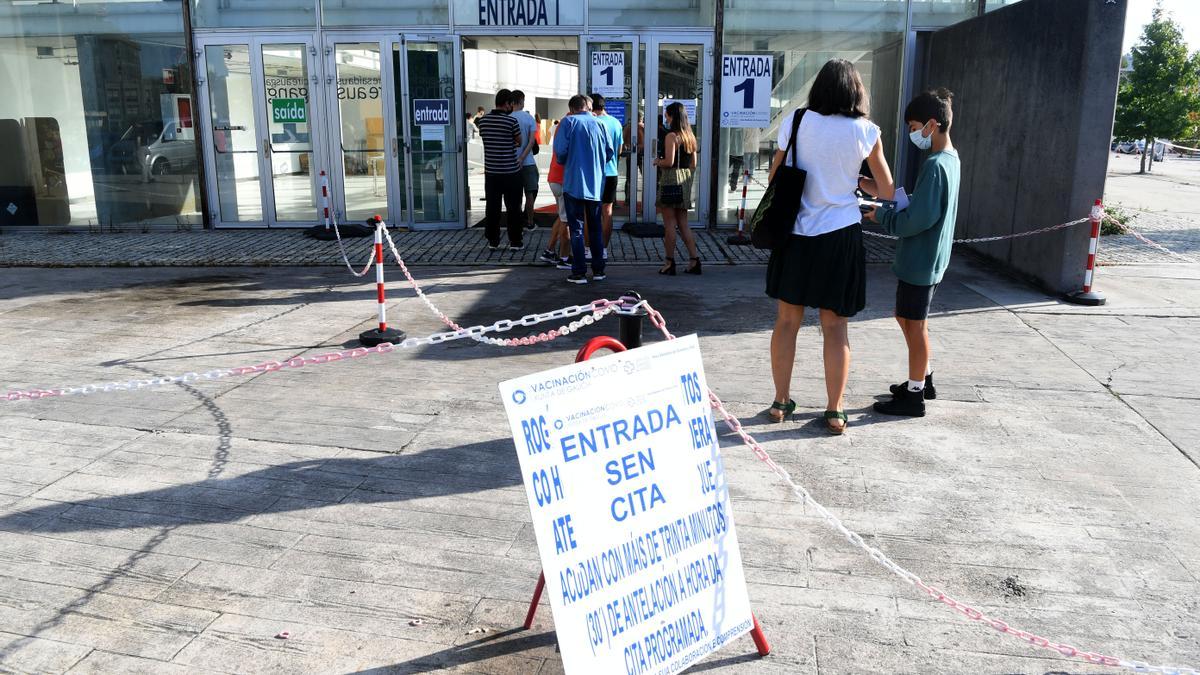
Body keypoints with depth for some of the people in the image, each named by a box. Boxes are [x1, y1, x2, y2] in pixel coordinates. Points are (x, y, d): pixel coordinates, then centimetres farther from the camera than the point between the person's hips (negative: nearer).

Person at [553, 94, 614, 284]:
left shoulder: (568, 122, -5)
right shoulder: (599, 124, 4)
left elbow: (560, 150, -13)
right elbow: (610, 152, 4)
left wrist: (563, 162, 9)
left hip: (574, 183, -3)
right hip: (596, 184, 3)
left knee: (576, 227, 2)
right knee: (595, 227, 13)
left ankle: (579, 272, 0)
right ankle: (598, 270, 16)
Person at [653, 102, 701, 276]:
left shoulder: (671, 136, -12)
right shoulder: (691, 136, 12)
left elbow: (669, 161, -19)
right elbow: (693, 164, 13)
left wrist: (657, 162, -1)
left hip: (671, 180, -8)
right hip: (686, 181, 8)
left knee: (669, 224, -1)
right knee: (683, 224, 13)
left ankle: (670, 263, 2)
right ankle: (694, 260, 9)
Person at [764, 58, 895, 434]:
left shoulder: (796, 121, -2)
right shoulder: (865, 131, -3)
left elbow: (774, 175, 6)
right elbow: (887, 191, 4)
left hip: (797, 233, 1)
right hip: (840, 234, -1)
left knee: (787, 320, 11)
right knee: (835, 326, 6)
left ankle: (781, 402, 19)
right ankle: (835, 411, 12)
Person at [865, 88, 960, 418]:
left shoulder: (935, 165, -21)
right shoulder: (950, 159, 9)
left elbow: (918, 219, -25)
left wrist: (881, 216, -10)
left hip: (920, 261, -10)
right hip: (926, 258, 10)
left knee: (915, 324, 1)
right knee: (906, 317, 21)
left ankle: (914, 396, 13)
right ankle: (923, 379, 34)